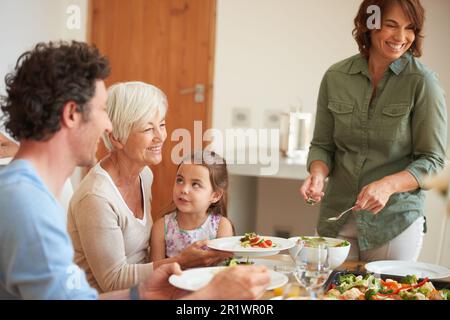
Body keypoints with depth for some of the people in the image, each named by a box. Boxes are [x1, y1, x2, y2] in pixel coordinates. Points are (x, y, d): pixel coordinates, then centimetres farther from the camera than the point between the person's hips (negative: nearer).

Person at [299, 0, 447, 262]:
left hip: (396, 220, -2)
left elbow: (432, 160, -8)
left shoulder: (423, 82, -9)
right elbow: (322, 144, 7)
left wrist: (388, 185, -24)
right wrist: (318, 174, -14)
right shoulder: (336, 77, 1)